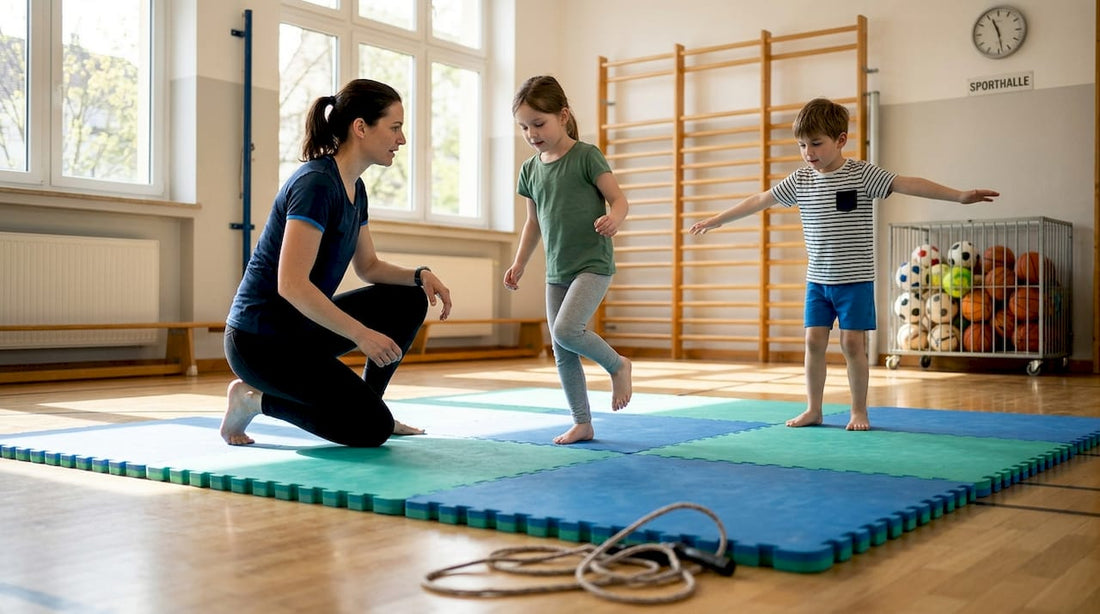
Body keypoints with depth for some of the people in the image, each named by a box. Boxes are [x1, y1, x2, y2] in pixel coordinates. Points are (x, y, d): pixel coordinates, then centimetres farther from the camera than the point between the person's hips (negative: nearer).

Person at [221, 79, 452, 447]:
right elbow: (291, 284, -28)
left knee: (410, 301, 5)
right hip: (261, 340, -9)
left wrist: (421, 275, 0)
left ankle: (367, 406, 13)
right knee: (372, 429, -10)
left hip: (303, 327, 9)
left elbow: (368, 267, 18)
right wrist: (362, 334, -26)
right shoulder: (316, 183, -21)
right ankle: (256, 398, 2)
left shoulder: (354, 188, 8)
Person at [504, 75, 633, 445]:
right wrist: (519, 264, 14)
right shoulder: (530, 169, 9)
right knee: (562, 354, 5)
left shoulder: (586, 156, -8)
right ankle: (582, 424, 16)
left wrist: (614, 218, -30)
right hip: (556, 271, 6)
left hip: (594, 265, -6)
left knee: (566, 330, -23)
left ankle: (618, 365, 4)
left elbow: (619, 199, -8)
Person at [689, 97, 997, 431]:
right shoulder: (800, 180, 3)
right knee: (814, 341, 4)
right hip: (817, 279, 4)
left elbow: (908, 184, -18)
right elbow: (760, 200, 11)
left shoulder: (862, 174, -9)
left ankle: (859, 410, 12)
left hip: (855, 279, -4)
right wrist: (718, 219, 17)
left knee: (852, 343, -2)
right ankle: (813, 408, 16)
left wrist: (960, 195, -27)